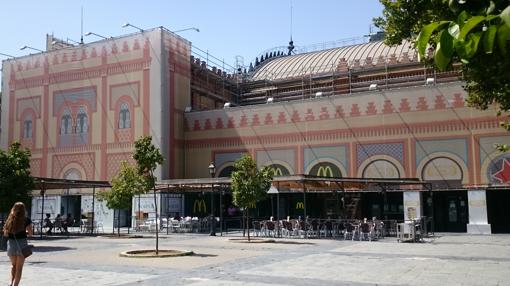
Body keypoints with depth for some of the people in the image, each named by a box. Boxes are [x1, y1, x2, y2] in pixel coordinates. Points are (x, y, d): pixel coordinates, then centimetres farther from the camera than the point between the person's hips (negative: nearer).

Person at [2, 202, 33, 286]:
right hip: (22, 244, -3)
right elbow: (30, 233, -5)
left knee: (13, 265, 23)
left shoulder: (9, 220, 2)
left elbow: (5, 234, 2)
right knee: (19, 267, 6)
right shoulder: (26, 220, -6)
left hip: (11, 243, 3)